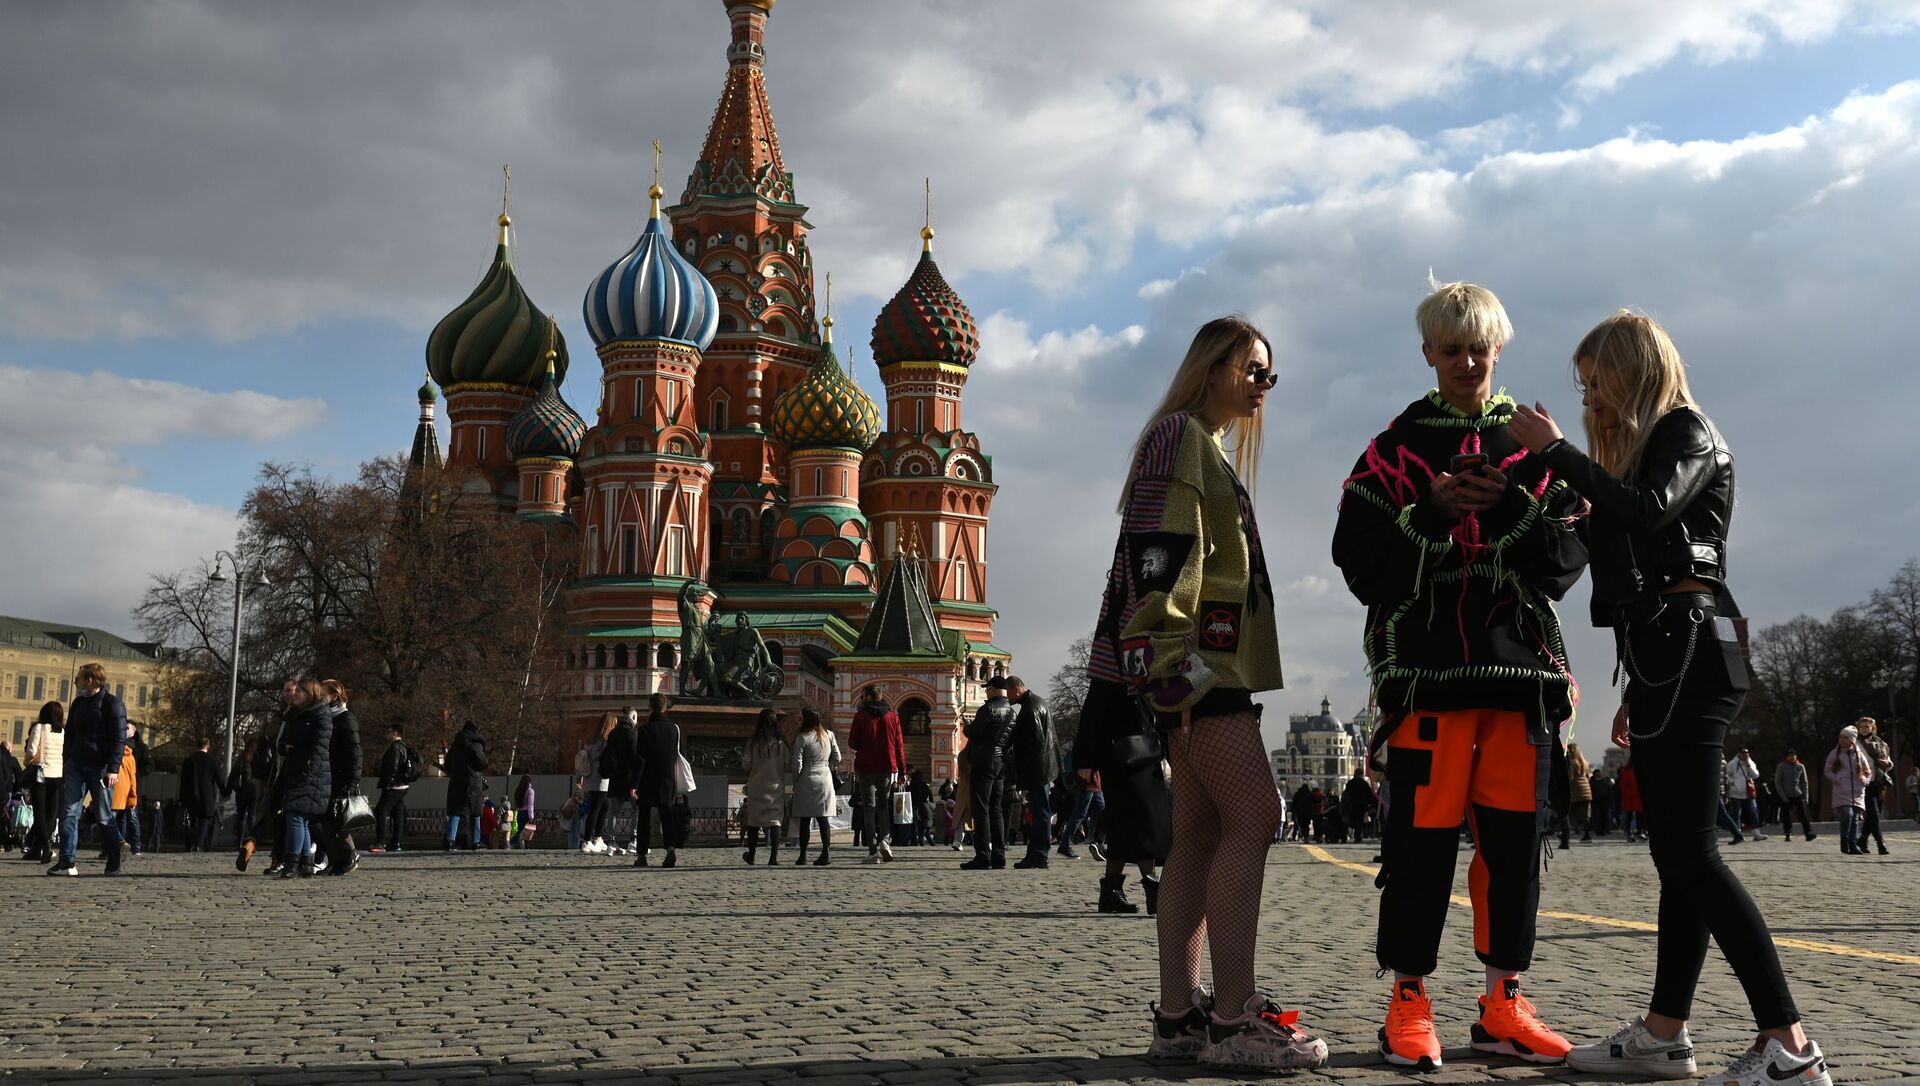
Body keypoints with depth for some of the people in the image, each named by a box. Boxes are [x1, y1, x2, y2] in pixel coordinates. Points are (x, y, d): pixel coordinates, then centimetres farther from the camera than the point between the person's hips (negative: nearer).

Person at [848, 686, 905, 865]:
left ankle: (873, 851, -4)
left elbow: (852, 743, -2)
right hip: (887, 768, 2)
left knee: (869, 808, 2)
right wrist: (902, 770, 8)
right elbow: (899, 745, 4)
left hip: (866, 768, -2)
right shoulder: (892, 716, 5)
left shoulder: (861, 716, -2)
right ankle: (885, 840, -10)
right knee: (884, 806, 14)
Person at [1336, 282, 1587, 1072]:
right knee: (1424, 836, -5)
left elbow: (1566, 559, 3)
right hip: (1427, 667, -2)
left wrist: (1511, 508, -13)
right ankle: (1409, 1006, 3)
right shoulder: (1397, 449, 8)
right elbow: (1360, 561, -1)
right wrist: (1433, 512, -14)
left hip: (1520, 665, 3)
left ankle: (1503, 1005, 14)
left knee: (1515, 839, 5)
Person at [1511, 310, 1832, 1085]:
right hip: (1662, 662, 10)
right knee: (1675, 854, 8)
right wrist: (1636, 694, 21)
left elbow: (1647, 510, -25)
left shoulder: (1687, 433, -3)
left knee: (1690, 852, -15)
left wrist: (1556, 451, -18)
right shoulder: (1642, 449, 23)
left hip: (1690, 656, -10)